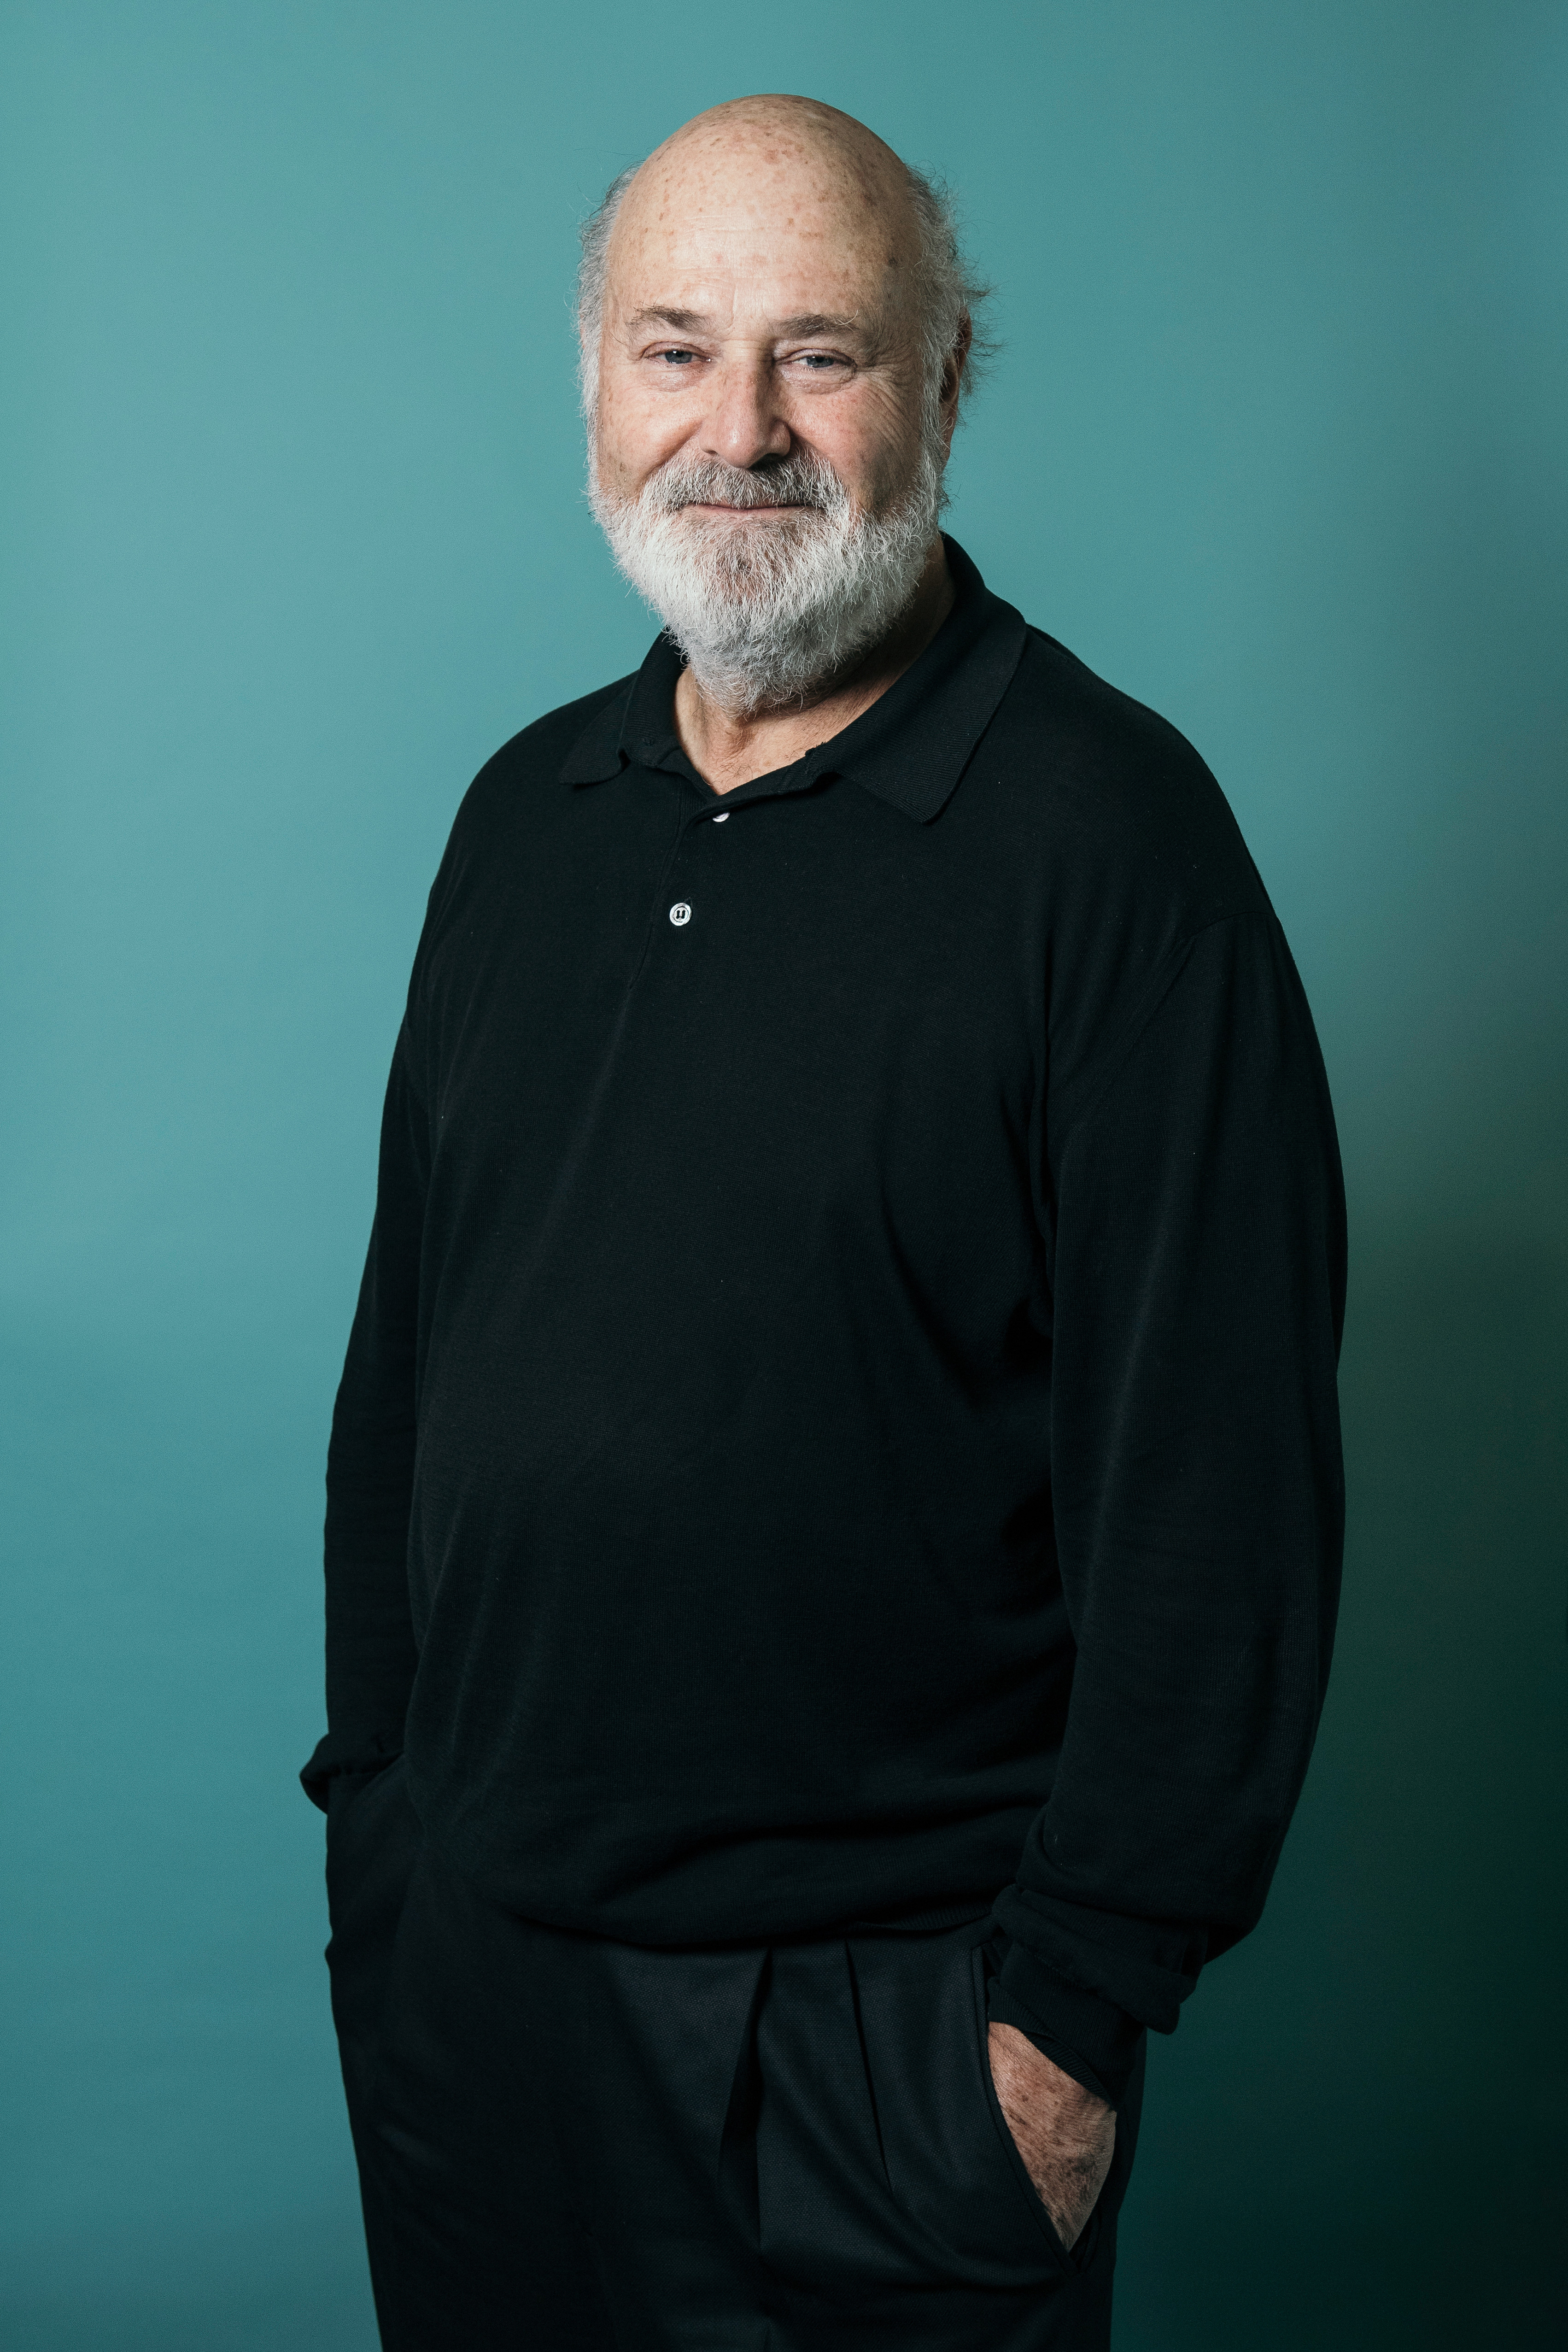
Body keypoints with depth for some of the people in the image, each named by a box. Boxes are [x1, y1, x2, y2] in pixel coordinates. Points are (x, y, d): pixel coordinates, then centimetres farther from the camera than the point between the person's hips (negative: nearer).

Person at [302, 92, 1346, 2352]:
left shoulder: (1107, 829, -12)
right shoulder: (530, 810, 7)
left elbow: (1217, 1470, -14)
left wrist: (1082, 1993, -14)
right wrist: (371, 1788, 11)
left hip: (877, 2002, -5)